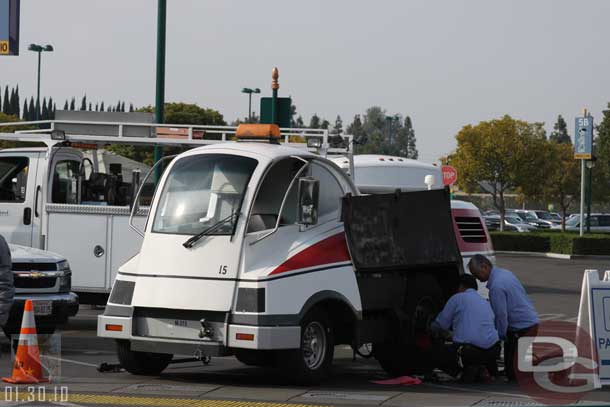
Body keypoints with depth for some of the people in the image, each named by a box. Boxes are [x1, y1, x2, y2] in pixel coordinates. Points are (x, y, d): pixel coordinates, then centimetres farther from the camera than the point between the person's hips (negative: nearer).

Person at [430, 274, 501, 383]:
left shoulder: (457, 298, 7)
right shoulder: (486, 303, 25)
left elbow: (440, 325, 10)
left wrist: (431, 328, 35)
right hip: (492, 351, 5)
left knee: (439, 355, 20)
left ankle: (468, 368, -5)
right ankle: (483, 369, 6)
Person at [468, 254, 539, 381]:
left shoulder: (496, 286, -23)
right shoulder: (505, 273, 8)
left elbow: (501, 315, -19)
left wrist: (500, 336, -4)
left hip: (522, 329, -10)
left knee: (513, 374, -7)